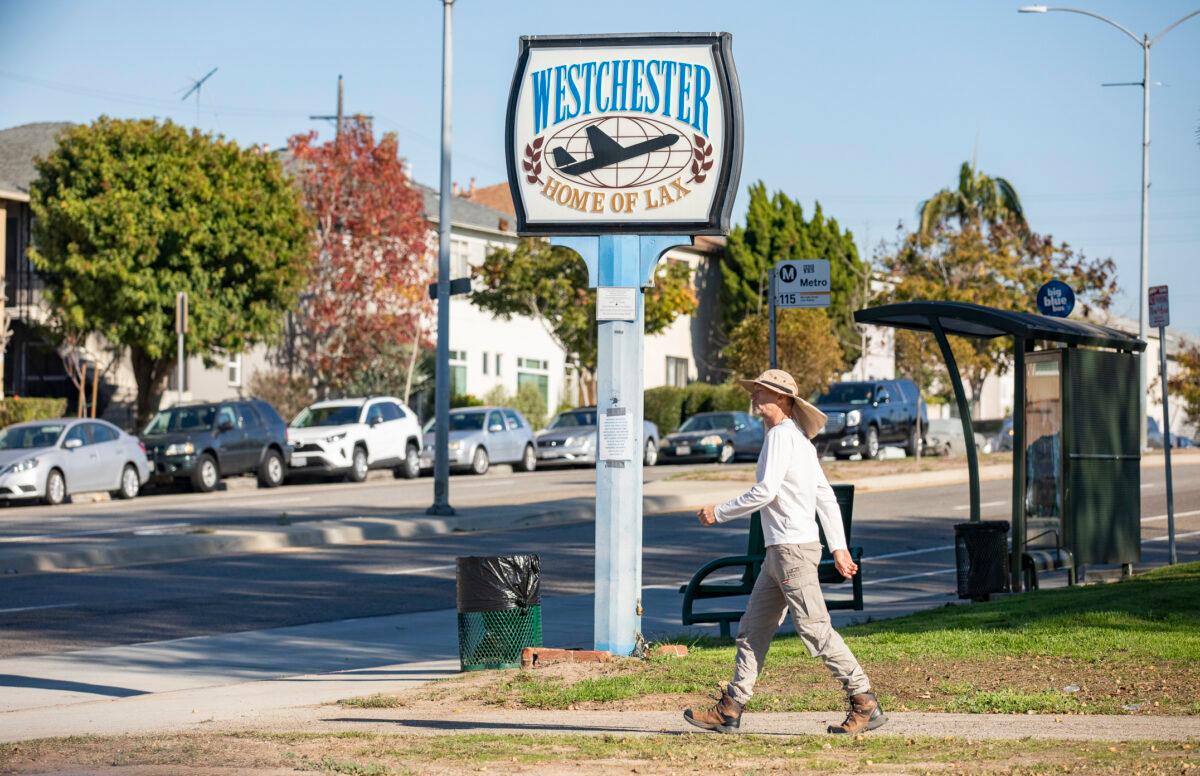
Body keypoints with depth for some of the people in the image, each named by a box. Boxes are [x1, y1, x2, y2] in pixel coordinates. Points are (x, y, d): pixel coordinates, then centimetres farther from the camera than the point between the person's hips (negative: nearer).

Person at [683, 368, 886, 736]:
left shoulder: (782, 434, -11)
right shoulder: (800, 440, 19)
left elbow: (765, 491, -19)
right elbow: (826, 498, 19)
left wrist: (719, 512, -9)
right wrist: (838, 547, 18)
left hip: (793, 548, -10)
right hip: (779, 551, 10)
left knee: (815, 630, -8)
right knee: (753, 628, 9)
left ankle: (865, 704, -4)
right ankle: (730, 709, 10)